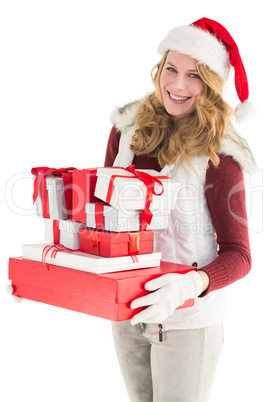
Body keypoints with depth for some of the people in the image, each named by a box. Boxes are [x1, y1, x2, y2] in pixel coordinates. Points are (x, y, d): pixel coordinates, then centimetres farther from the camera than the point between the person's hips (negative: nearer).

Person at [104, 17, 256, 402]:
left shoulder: (218, 153, -15)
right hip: (127, 311, 5)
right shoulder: (128, 128, -1)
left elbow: (238, 254, -16)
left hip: (188, 319, -4)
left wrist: (190, 285, -35)